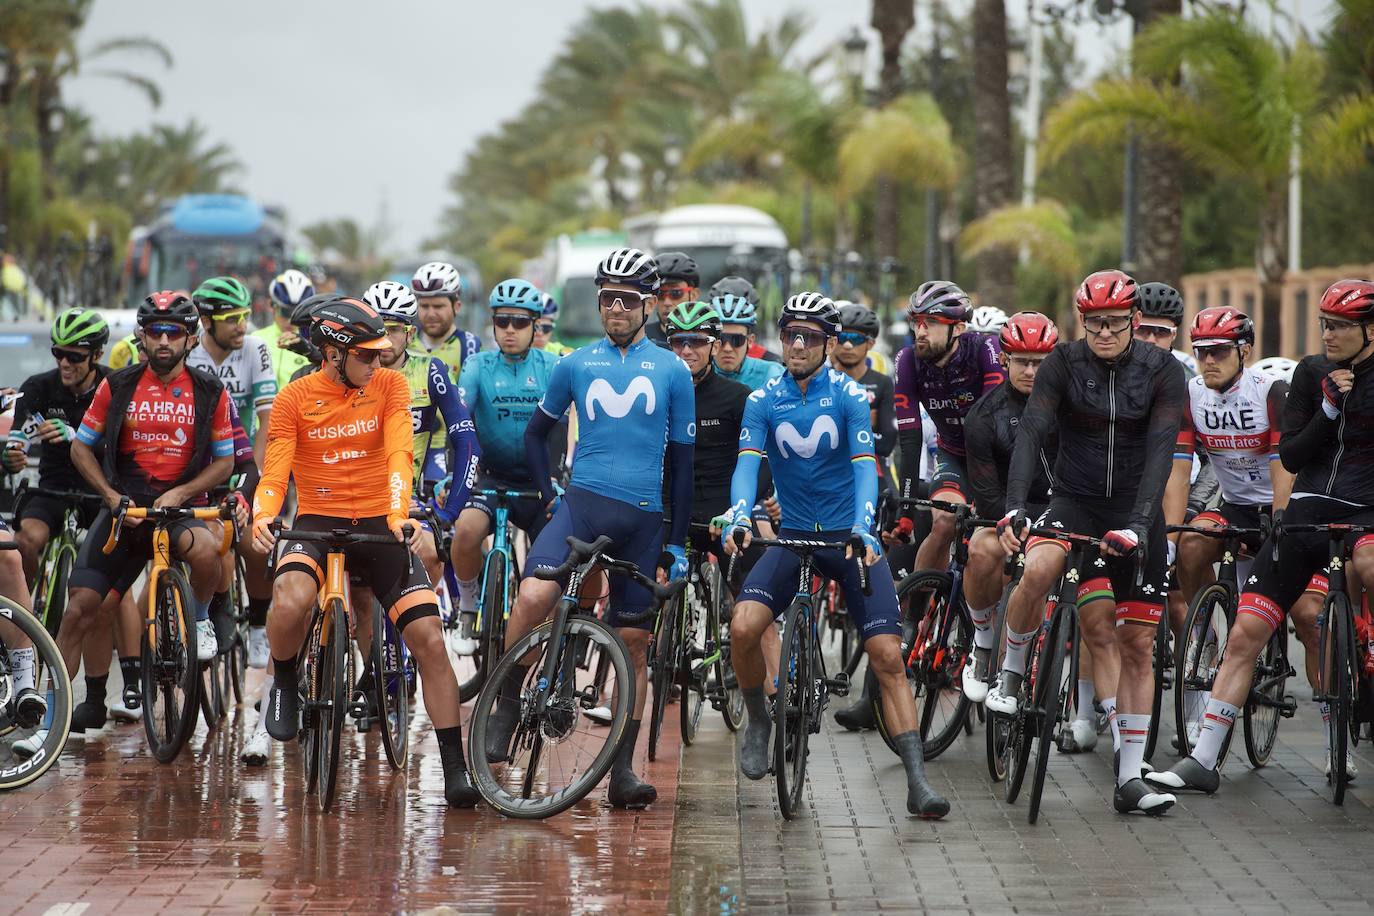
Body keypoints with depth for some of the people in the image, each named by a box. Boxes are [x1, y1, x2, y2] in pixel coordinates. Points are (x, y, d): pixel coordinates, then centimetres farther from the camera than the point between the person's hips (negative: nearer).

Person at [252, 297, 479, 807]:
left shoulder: (390, 387, -1)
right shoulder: (294, 399, -3)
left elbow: (399, 455, -13)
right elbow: (275, 472, -10)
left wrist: (399, 515, -30)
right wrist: (262, 516, -31)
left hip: (377, 526, 1)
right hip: (316, 522, -1)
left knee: (429, 640, -10)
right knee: (290, 601, -35)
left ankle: (455, 769, -1)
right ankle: (284, 684, -2)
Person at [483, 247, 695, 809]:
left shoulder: (672, 372, 6)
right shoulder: (576, 366, 9)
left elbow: (682, 461, 8)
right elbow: (536, 432, 21)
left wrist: (677, 544, 5)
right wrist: (550, 495, 7)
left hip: (643, 519, 1)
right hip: (582, 503, 0)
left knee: (634, 643, 3)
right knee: (533, 596, -27)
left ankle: (622, 770, 10)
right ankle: (506, 708, -10)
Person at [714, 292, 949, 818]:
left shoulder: (849, 396, -6)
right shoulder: (763, 401, 0)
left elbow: (865, 465, -17)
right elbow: (747, 464, -12)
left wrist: (863, 528, -34)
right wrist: (737, 518, -32)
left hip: (851, 537, -2)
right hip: (793, 536, 2)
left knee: (888, 655, -12)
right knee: (743, 627, -22)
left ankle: (917, 781, -12)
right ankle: (758, 720, 7)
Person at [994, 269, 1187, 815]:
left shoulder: (1163, 372, -9)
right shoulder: (1064, 364, -8)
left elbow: (1160, 451, -18)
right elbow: (1030, 433, -19)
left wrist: (1139, 521, -33)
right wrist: (1015, 507, -34)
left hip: (1135, 509, 1)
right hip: (1075, 500, -1)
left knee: (1138, 647, 0)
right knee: (1038, 570, -34)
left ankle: (1130, 779, 6)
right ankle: (1011, 675, -8)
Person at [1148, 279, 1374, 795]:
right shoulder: (1311, 372, 9)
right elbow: (1291, 456, 4)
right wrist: (1329, 409, -9)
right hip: (1307, 513, 4)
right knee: (1245, 633, -4)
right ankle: (1203, 761, 2)